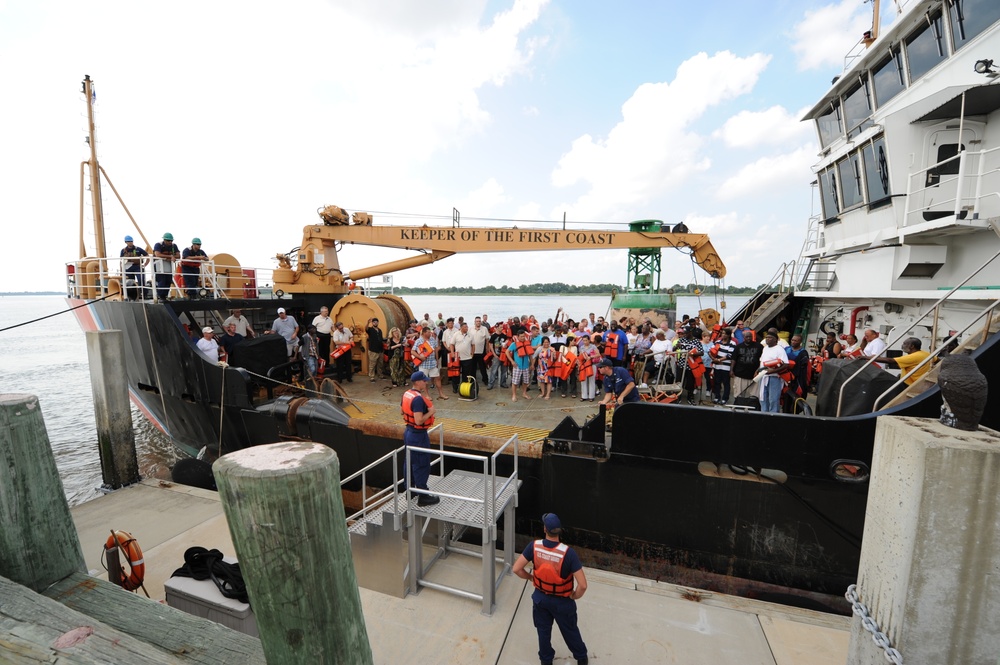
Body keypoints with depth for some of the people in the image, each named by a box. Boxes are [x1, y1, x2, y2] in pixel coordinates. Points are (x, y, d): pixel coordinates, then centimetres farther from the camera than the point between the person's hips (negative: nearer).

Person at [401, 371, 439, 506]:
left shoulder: (406, 394, 2)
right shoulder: (418, 399, -27)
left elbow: (401, 409, 17)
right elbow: (419, 421, -31)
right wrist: (430, 412, -16)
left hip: (408, 432, 10)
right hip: (418, 435, -10)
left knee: (410, 462, 21)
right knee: (422, 466, 2)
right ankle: (423, 496, 11)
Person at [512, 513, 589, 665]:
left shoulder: (534, 546, -25)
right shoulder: (568, 552, -32)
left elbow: (516, 569, -16)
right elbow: (583, 585, -30)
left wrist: (530, 577, 3)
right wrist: (574, 596, -8)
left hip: (540, 597, 1)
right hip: (562, 601, -1)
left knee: (543, 630, 27)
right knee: (570, 630, 27)